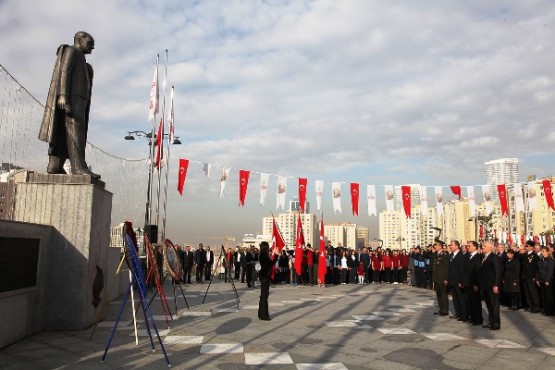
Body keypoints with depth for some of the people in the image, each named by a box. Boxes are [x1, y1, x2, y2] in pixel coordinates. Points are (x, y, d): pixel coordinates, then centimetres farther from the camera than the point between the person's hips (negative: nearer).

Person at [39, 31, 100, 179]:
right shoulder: (71, 51, 5)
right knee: (74, 130, -19)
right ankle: (78, 167, -29)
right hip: (71, 97, -10)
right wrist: (63, 95, -21)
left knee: (62, 133, 0)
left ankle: (54, 166, -4)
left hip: (77, 100, 10)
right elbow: (64, 71, -10)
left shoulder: (81, 60, 32)